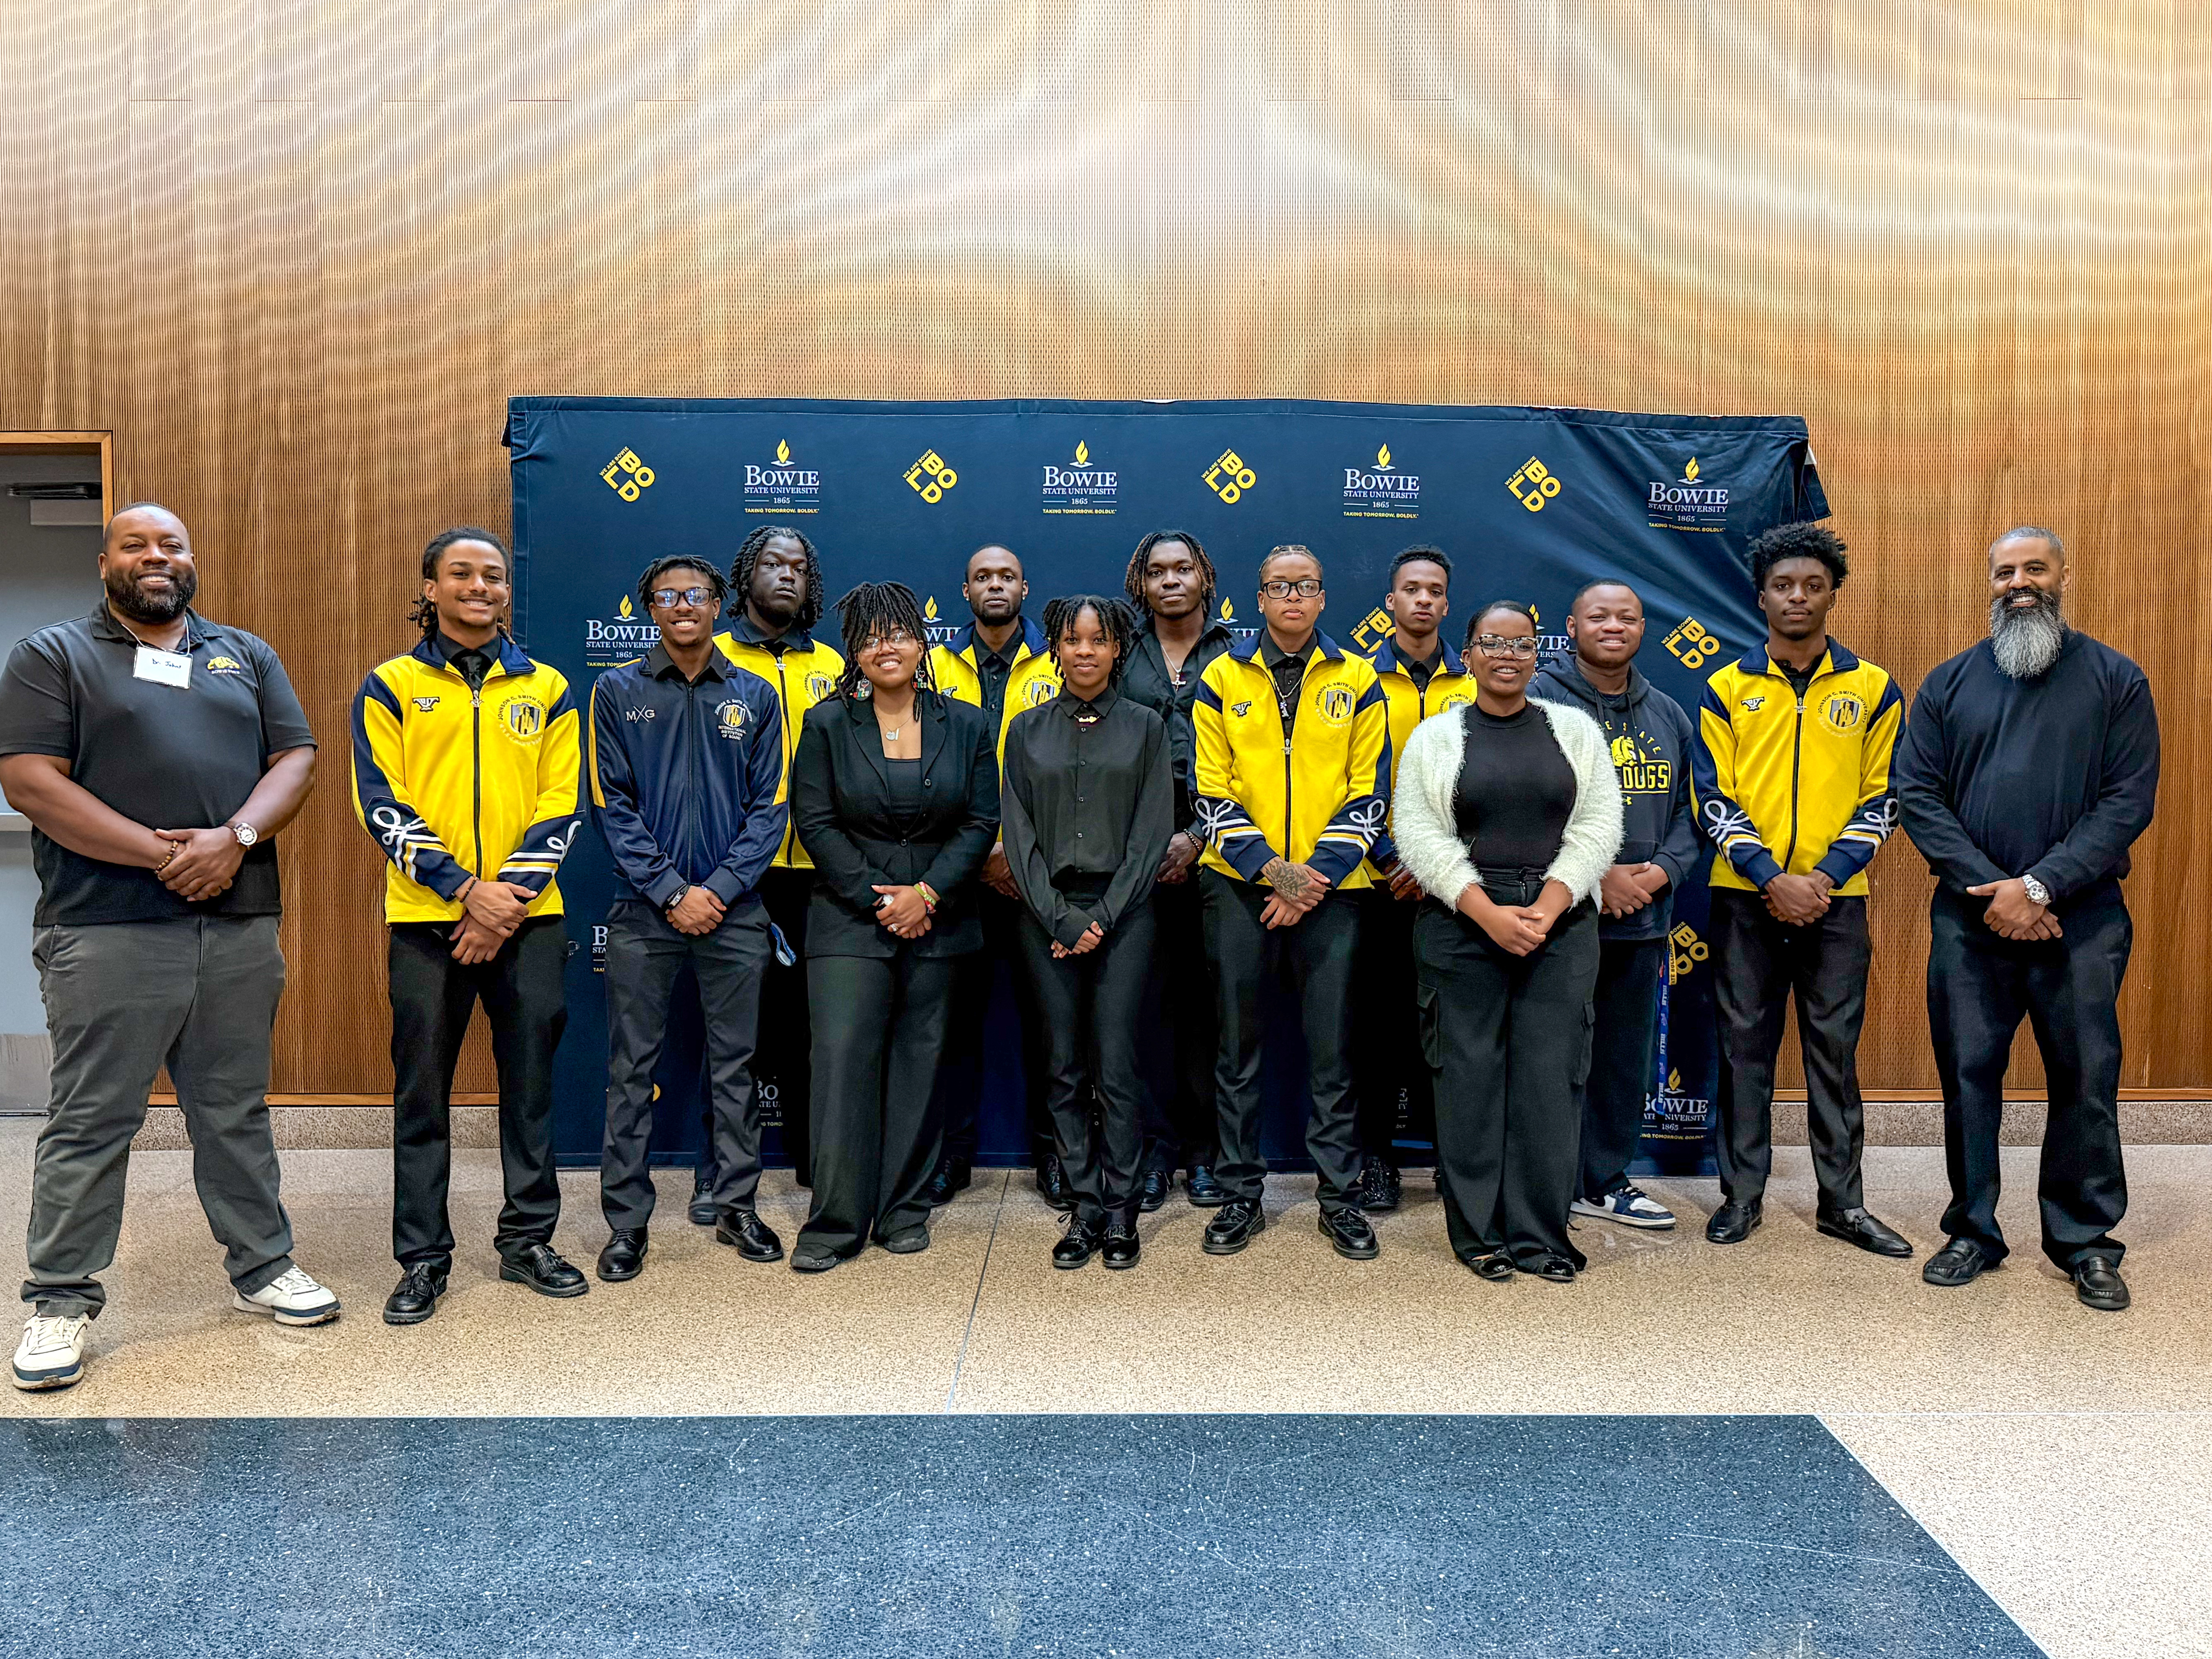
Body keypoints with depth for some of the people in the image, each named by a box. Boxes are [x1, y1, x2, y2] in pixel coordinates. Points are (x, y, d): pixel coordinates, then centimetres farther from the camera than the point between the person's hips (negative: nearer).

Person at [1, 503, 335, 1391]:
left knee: (237, 1111, 12)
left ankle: (262, 1267, 23)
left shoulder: (246, 656, 15)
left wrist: (236, 836, -12)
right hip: (105, 929, -3)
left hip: (240, 925, 3)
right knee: (90, 1122, 3)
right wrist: (158, 853, -15)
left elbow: (295, 759, 7)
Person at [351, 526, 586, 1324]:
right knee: (422, 1092, 5)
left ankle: (527, 1239, 21)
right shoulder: (390, 687, 5)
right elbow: (382, 804, -3)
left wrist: (511, 896, -8)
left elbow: (561, 804, 4)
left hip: (528, 919, 1)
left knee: (530, 1082, 7)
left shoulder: (547, 689, 10)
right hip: (426, 920, -1)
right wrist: (465, 888, -13)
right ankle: (423, 1258, 16)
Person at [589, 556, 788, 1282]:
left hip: (734, 911, 1)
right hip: (644, 910, -1)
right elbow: (614, 806, -1)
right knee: (631, 1070, 4)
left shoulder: (755, 697, 6)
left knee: (735, 1064, 9)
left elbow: (769, 807, 3)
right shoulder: (618, 692, 4)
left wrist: (720, 888, -8)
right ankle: (626, 1222, 14)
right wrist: (671, 892, -9)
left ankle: (737, 1205, 21)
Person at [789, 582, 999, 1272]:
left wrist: (927, 892, -10)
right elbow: (815, 821, -2)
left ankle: (905, 1211, 18)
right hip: (850, 918, -1)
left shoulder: (964, 724, 6)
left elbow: (982, 822, 2)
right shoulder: (828, 724, 3)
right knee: (842, 1058, -7)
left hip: (938, 922, 2)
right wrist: (875, 899, -10)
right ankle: (835, 1223, 2)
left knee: (919, 1061, 6)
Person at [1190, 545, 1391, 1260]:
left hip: (1330, 887, 0)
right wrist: (1271, 867, -11)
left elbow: (1370, 792, 3)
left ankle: (1341, 1198, 16)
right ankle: (1241, 1194, 18)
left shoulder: (1358, 681, 6)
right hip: (1239, 884, 0)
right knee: (1238, 1046, 6)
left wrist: (1316, 872, -9)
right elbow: (1210, 790, 1)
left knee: (1332, 1047, 4)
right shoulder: (1221, 679, 5)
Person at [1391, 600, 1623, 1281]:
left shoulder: (1576, 729, 11)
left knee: (1549, 1077, 0)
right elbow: (1420, 836, -3)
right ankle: (1478, 1232, 13)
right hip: (1462, 924, -1)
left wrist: (1545, 909, -10)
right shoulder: (1434, 737, 6)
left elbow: (1598, 828, 3)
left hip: (1560, 924, 1)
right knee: (1470, 1074, 1)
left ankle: (1539, 1235, 11)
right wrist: (1489, 913, -13)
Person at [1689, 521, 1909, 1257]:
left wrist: (1827, 876, -10)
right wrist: (1770, 877, -12)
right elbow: (1712, 797, -1)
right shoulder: (1727, 689, 3)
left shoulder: (1873, 689, 4)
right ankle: (1742, 1194, 17)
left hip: (1836, 900, 0)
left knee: (1834, 1049, 6)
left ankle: (1843, 1202, 18)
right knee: (1744, 1045, 6)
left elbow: (1882, 798, 3)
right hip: (1745, 898, 0)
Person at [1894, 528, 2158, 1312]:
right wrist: (1992, 889, -10)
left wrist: (2040, 887, -14)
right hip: (1969, 919, 1)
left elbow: (2129, 801, -5)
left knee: (2086, 1079, 4)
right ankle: (1973, 1231, 19)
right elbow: (1917, 794, 1)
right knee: (1968, 1073, 6)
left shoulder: (2116, 679, 3)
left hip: (2081, 920, -1)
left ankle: (2085, 1241, 19)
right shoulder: (1950, 682, 8)